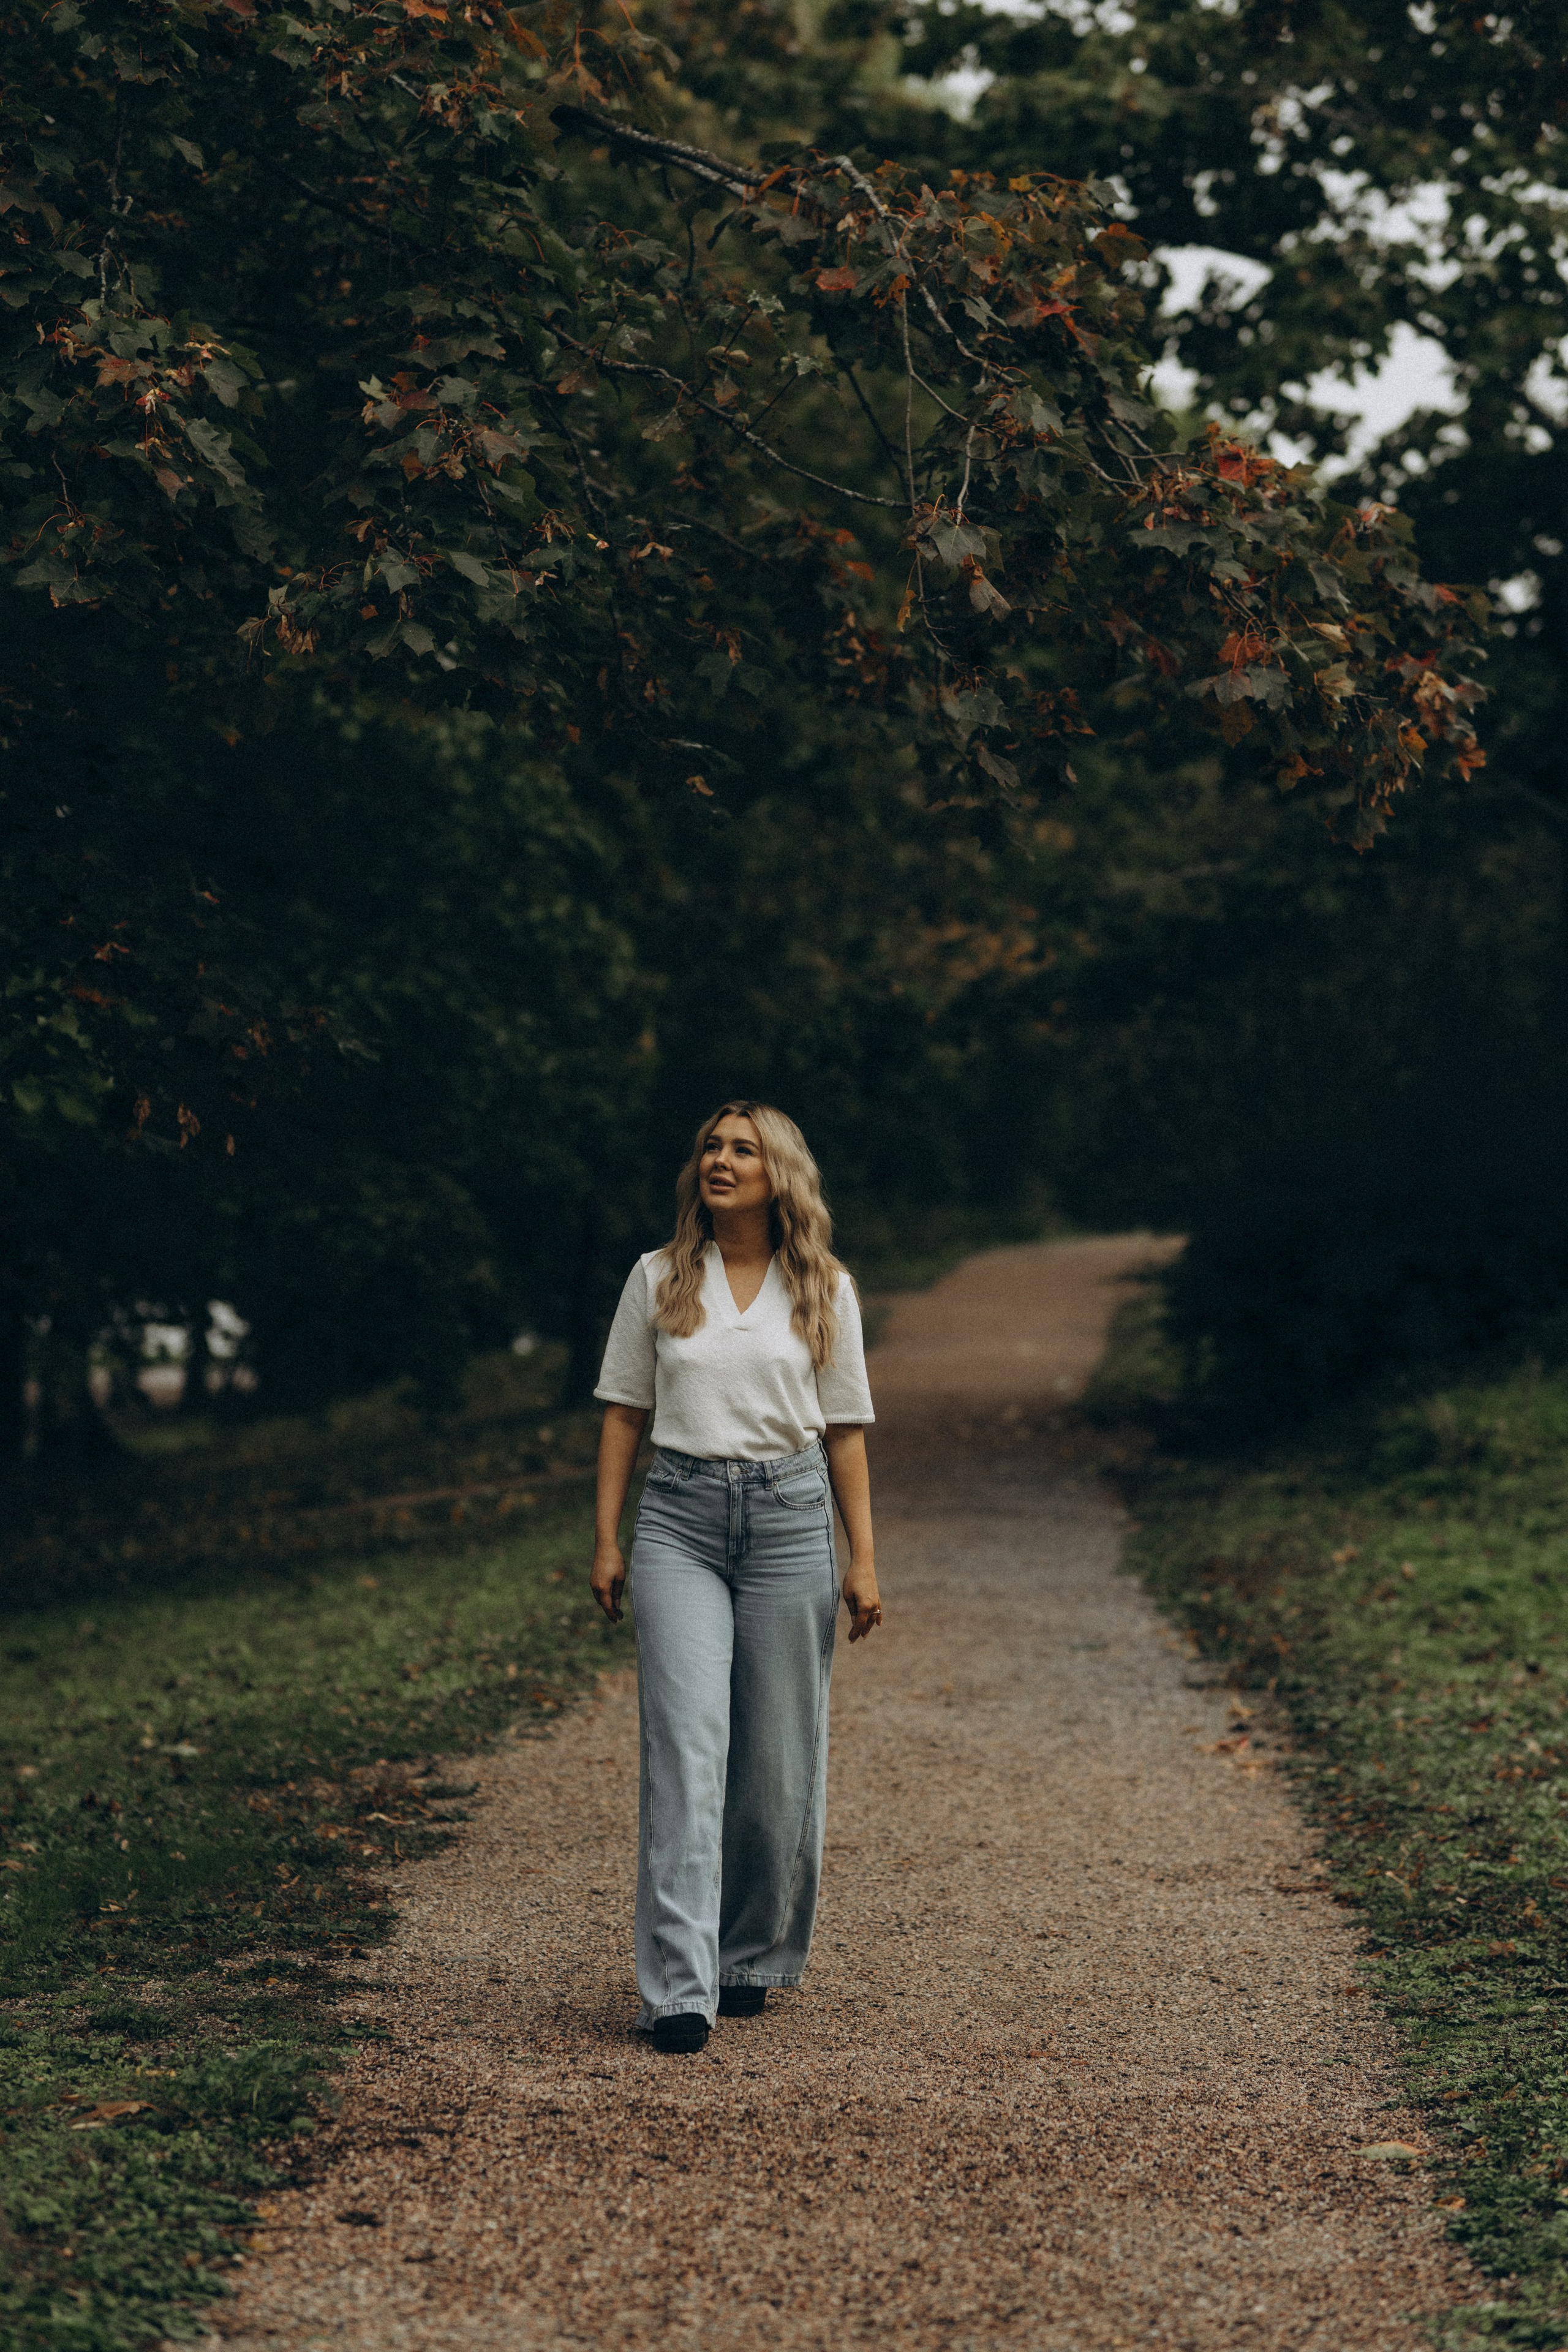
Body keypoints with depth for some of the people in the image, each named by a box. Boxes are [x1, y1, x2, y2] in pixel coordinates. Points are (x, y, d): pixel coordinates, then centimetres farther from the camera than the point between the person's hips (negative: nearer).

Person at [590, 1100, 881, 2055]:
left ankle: (752, 1956, 24)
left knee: (778, 1754, 5)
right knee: (686, 1746, -11)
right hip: (680, 1518, -1)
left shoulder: (825, 1289, 6)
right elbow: (625, 1411, 9)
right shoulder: (659, 1279, 6)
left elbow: (845, 1429, 8)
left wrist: (864, 1556, 3)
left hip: (789, 1517, 1)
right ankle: (681, 1987, -14)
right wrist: (606, 1539, 3)